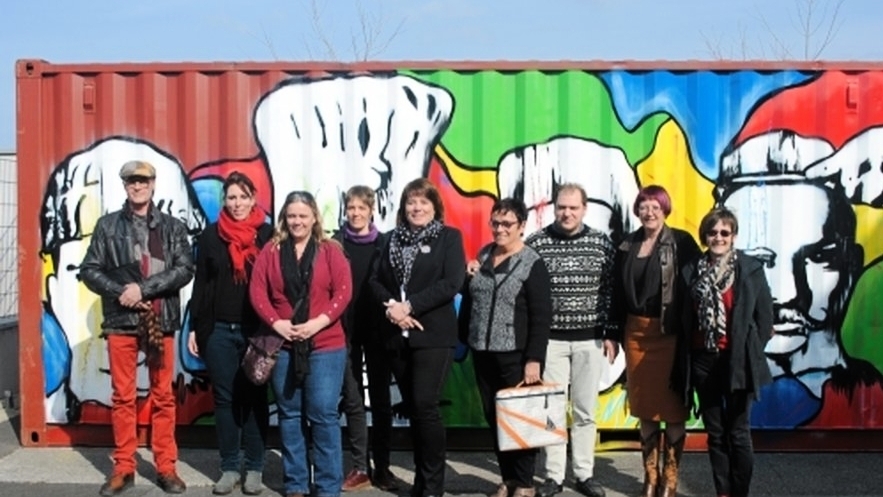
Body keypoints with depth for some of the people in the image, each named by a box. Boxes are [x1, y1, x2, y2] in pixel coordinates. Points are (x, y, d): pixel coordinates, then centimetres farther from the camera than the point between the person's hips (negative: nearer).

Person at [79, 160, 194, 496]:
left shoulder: (173, 227, 5)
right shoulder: (108, 225, 7)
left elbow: (185, 269, -6)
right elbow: (89, 270, 3)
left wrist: (143, 288, -15)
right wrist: (120, 292, -12)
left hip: (161, 321, 0)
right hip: (121, 321, 1)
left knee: (163, 396, 6)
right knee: (123, 396, 7)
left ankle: (166, 467, 15)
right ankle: (123, 468, 18)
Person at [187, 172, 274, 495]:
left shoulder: (268, 235, 1)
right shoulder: (211, 236, 6)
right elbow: (201, 284, 7)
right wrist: (195, 327, 3)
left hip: (258, 330, -1)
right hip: (218, 330, 2)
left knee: (254, 398, 6)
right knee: (225, 398, 7)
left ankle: (254, 468, 16)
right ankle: (229, 468, 18)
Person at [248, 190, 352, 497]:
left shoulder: (330, 251, 3)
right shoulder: (270, 251, 8)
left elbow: (343, 291, -5)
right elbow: (257, 290, 1)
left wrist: (320, 321, -16)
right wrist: (275, 322, -12)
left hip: (325, 346, -2)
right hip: (282, 345, 2)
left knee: (323, 414, -2)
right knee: (289, 414, 10)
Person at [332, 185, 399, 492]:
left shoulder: (385, 243, 3)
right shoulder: (335, 243, 2)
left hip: (377, 330, 0)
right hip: (346, 330, 0)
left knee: (380, 399, 7)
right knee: (353, 400, 6)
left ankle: (382, 467, 16)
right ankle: (360, 467, 15)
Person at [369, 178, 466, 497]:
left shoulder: (449, 237, 0)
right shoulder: (394, 238, 14)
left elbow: (452, 283, -11)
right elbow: (376, 280, 8)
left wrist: (409, 305, -15)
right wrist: (391, 305, -12)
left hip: (433, 335, -5)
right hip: (397, 336, 5)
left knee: (425, 406, -10)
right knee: (412, 409, 9)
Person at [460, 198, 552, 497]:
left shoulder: (532, 264, -8)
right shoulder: (483, 256, 10)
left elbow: (541, 318, -12)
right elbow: (469, 299, 21)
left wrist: (534, 359, -17)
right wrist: (467, 276, 1)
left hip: (515, 355, -6)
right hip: (483, 353, 6)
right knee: (493, 419, 11)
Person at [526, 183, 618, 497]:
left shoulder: (601, 244, 1)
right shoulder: (535, 242, -3)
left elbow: (611, 292, 4)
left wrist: (611, 335, 1)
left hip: (590, 339, 1)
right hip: (549, 338, -1)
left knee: (585, 410, 9)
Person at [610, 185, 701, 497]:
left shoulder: (681, 243, -4)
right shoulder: (627, 245, 9)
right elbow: (618, 291, 10)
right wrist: (613, 332, 8)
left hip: (670, 332, -4)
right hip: (636, 332, 4)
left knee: (672, 405, 3)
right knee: (644, 405, 11)